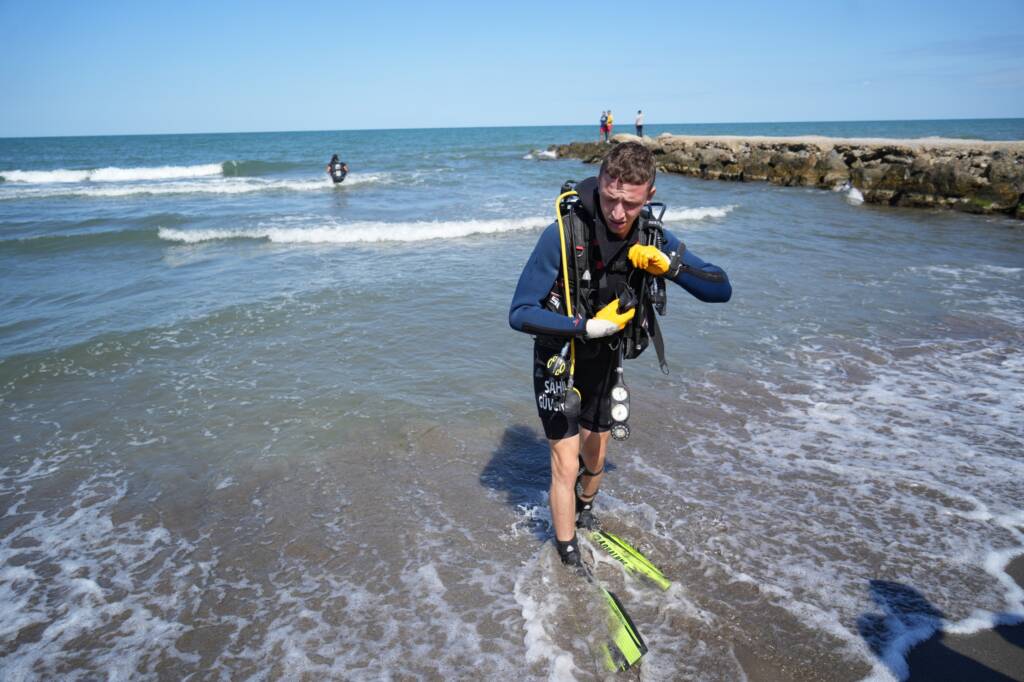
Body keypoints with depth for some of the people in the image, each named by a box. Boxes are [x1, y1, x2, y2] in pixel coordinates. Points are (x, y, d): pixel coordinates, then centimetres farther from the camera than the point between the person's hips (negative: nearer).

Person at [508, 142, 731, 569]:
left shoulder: (653, 237, -15)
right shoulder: (562, 234, -29)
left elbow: (721, 290, -11)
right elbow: (520, 313, -25)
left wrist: (671, 265, -30)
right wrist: (588, 327, -35)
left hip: (606, 362, 4)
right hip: (559, 362, -4)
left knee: (595, 458, 22)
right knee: (567, 466, -3)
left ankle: (584, 516, 53)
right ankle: (569, 558, 19)